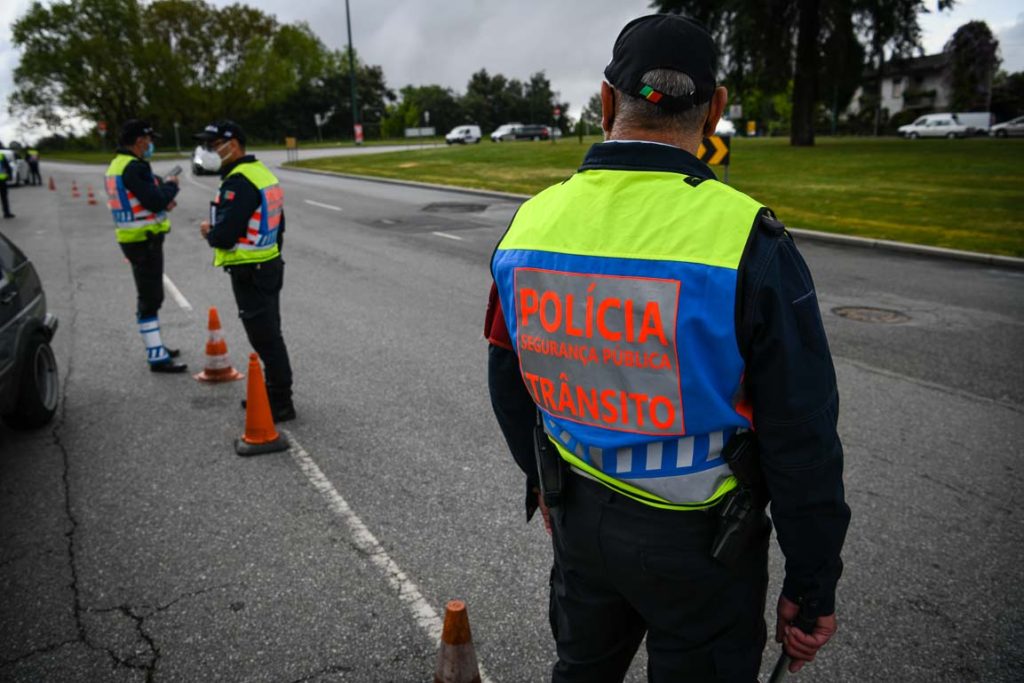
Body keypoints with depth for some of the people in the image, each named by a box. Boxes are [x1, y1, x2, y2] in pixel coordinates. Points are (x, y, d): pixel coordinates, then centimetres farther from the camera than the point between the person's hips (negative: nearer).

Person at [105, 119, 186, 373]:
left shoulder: (116, 165, 12)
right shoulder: (135, 167, -20)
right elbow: (156, 201, -25)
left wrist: (162, 199, 3)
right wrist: (171, 185, -6)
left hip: (132, 238, 10)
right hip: (145, 240, -10)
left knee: (148, 295, 20)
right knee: (150, 297, -6)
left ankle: (155, 345, 33)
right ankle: (157, 357, -2)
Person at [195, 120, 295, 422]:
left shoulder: (239, 182, -21)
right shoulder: (261, 172, 11)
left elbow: (224, 236, -25)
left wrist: (209, 232, -4)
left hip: (249, 273, -10)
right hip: (269, 266, 10)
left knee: (265, 339, -1)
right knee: (269, 335, 18)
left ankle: (281, 403, 8)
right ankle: (274, 393, 31)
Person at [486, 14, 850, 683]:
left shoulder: (533, 221, -7)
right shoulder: (748, 240, -22)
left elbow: (509, 385, 6)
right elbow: (802, 441, -17)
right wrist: (812, 587, -4)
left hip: (579, 516, 4)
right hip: (697, 535, -4)